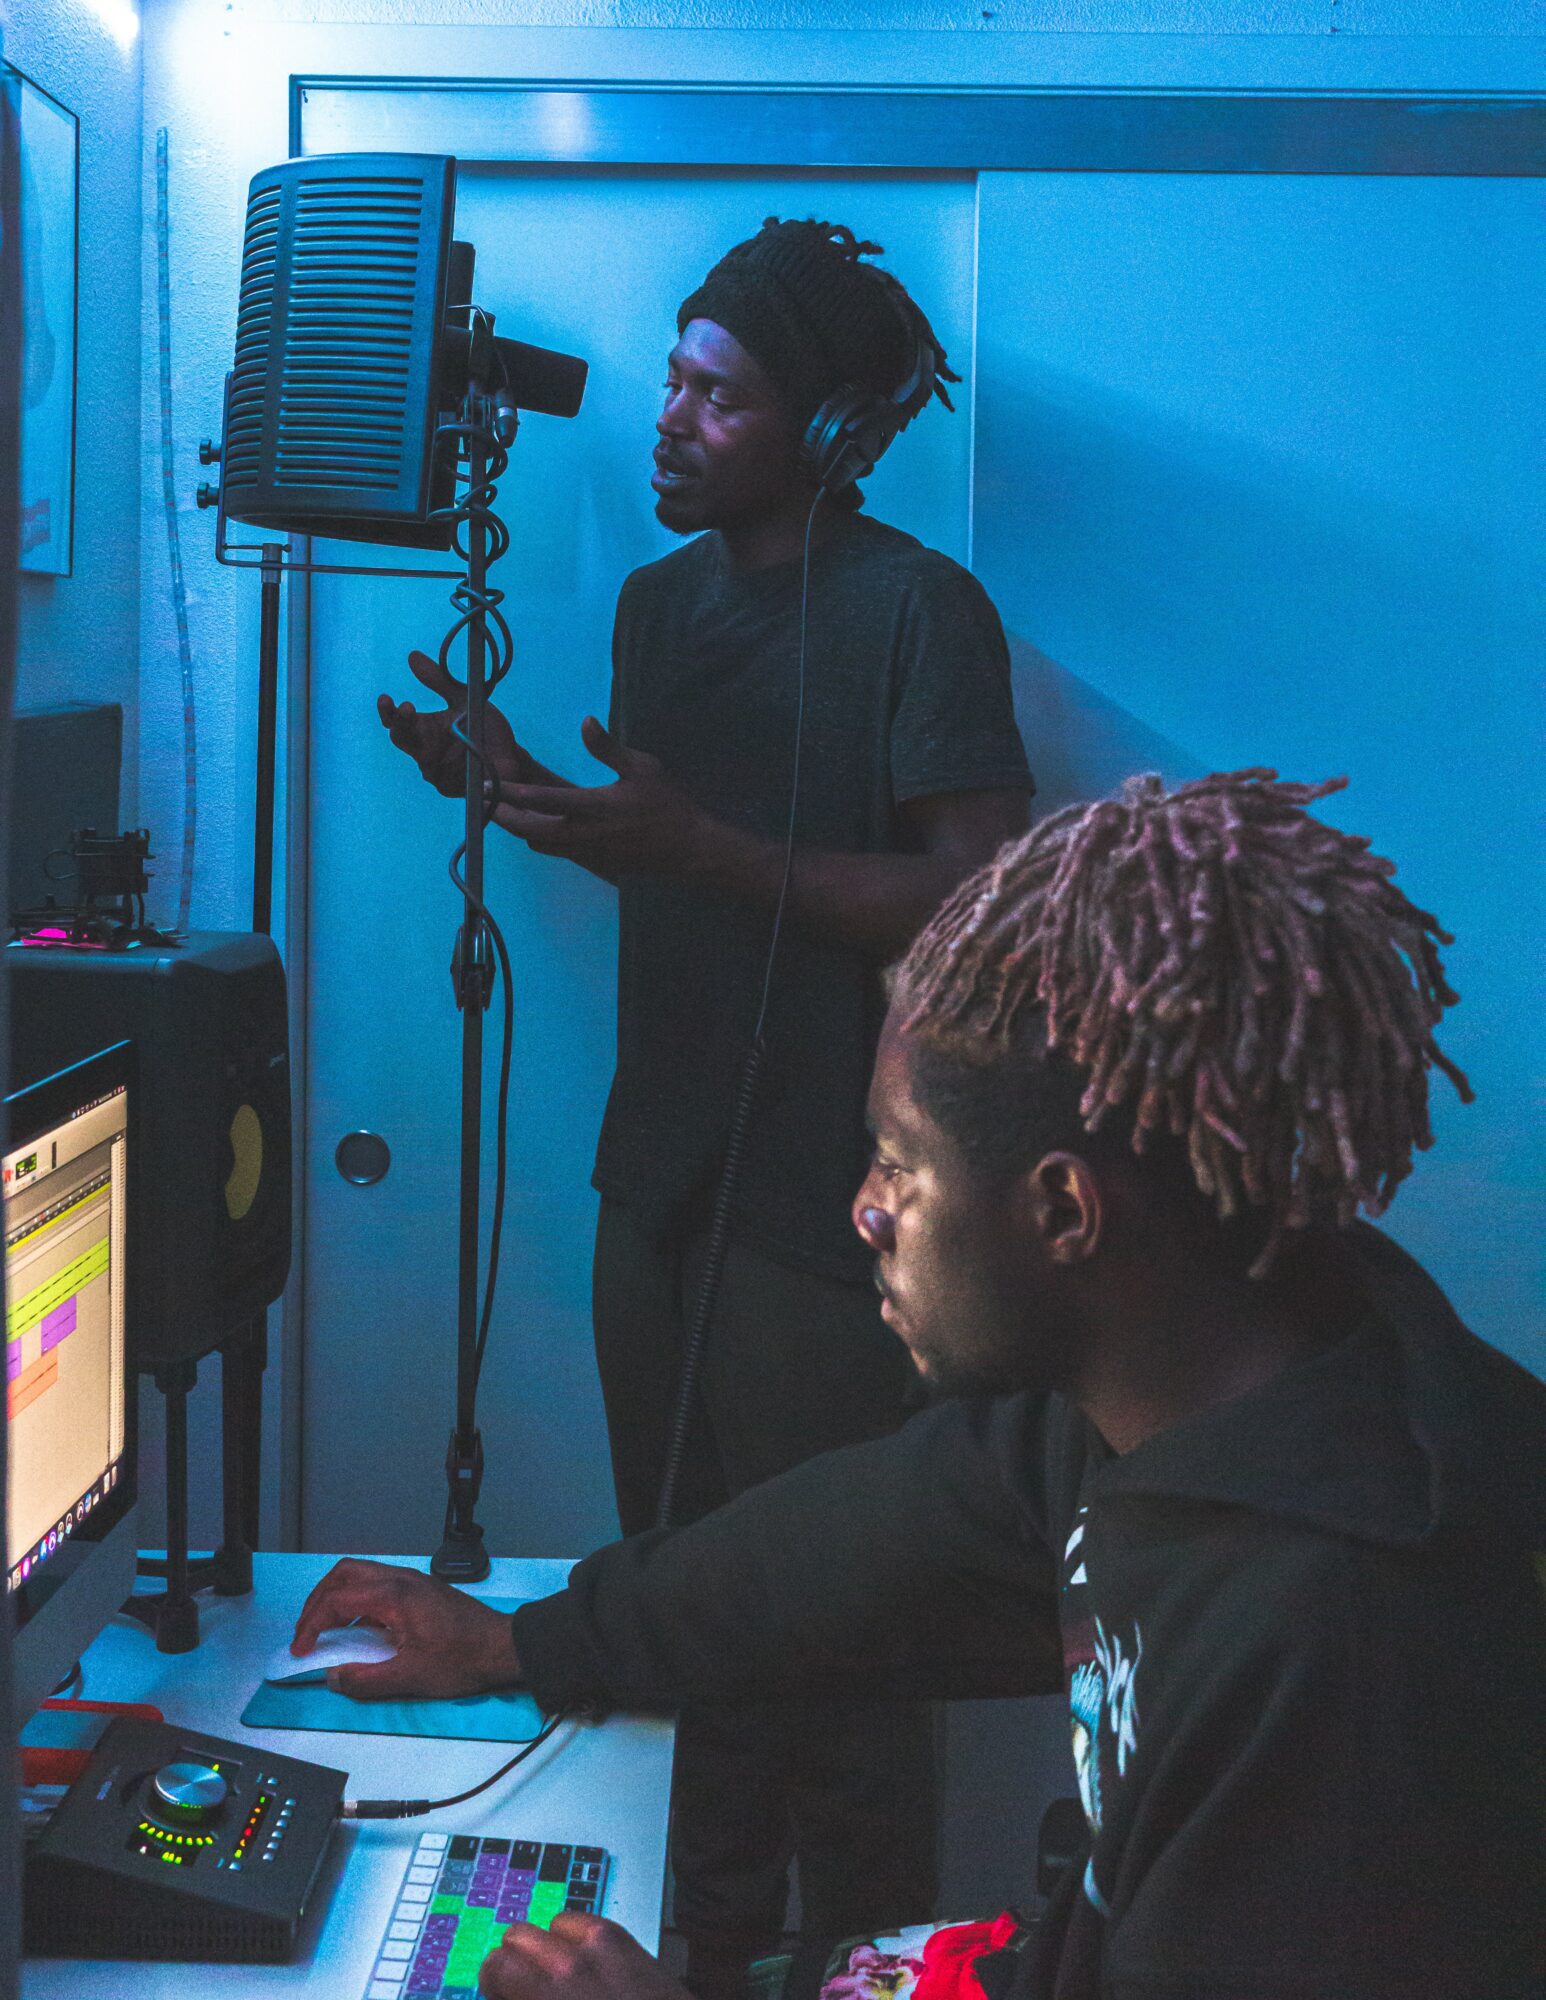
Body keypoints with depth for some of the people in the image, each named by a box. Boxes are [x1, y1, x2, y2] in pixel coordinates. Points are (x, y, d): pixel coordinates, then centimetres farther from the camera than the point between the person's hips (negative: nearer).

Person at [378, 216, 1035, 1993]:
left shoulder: (918, 610, -11)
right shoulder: (662, 597, 13)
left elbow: (973, 898, -17)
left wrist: (701, 844, -22)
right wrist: (513, 781, 2)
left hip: (821, 1208, -7)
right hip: (659, 1176, 7)